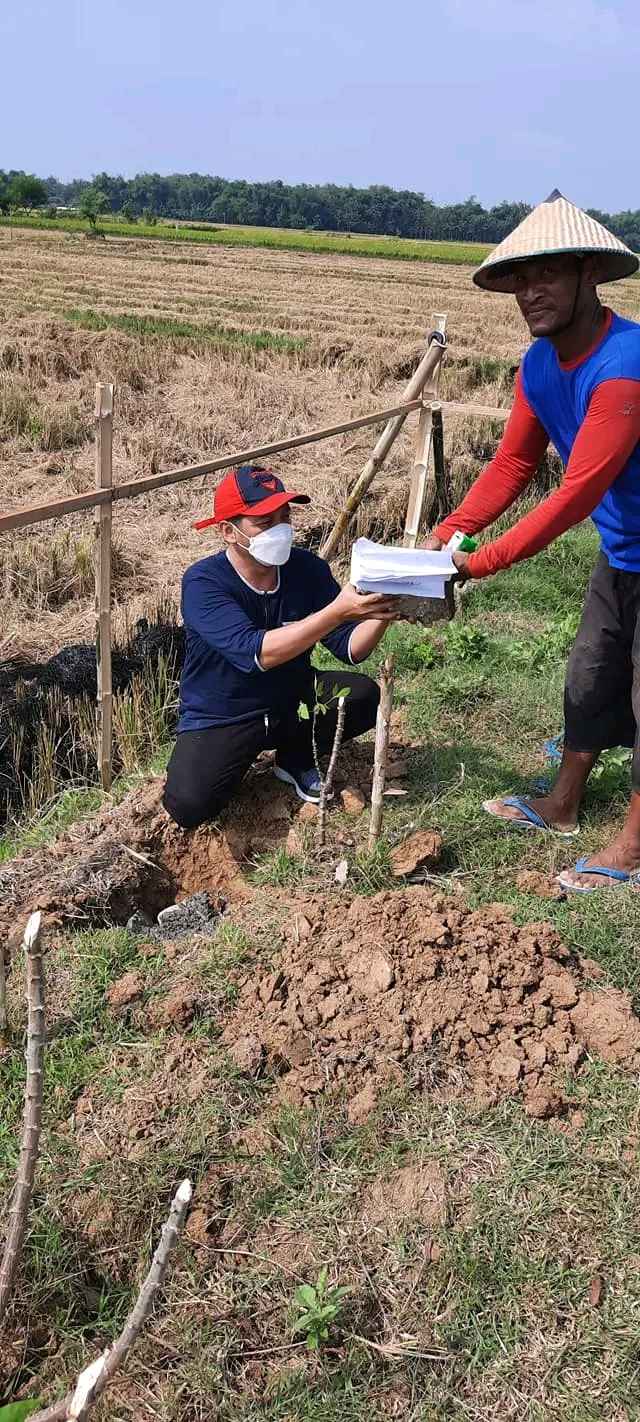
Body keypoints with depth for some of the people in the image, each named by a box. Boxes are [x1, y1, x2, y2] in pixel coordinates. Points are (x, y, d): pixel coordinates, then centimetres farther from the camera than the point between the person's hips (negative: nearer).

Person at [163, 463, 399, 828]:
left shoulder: (307, 568, -10)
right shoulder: (203, 582, -24)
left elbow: (350, 648, -10)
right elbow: (257, 653, -37)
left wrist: (380, 615, -31)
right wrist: (338, 611, -45)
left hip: (290, 701, 5)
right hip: (221, 718, -4)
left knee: (363, 696, -21)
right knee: (189, 805, -27)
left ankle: (295, 756, 7)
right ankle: (241, 758, 7)